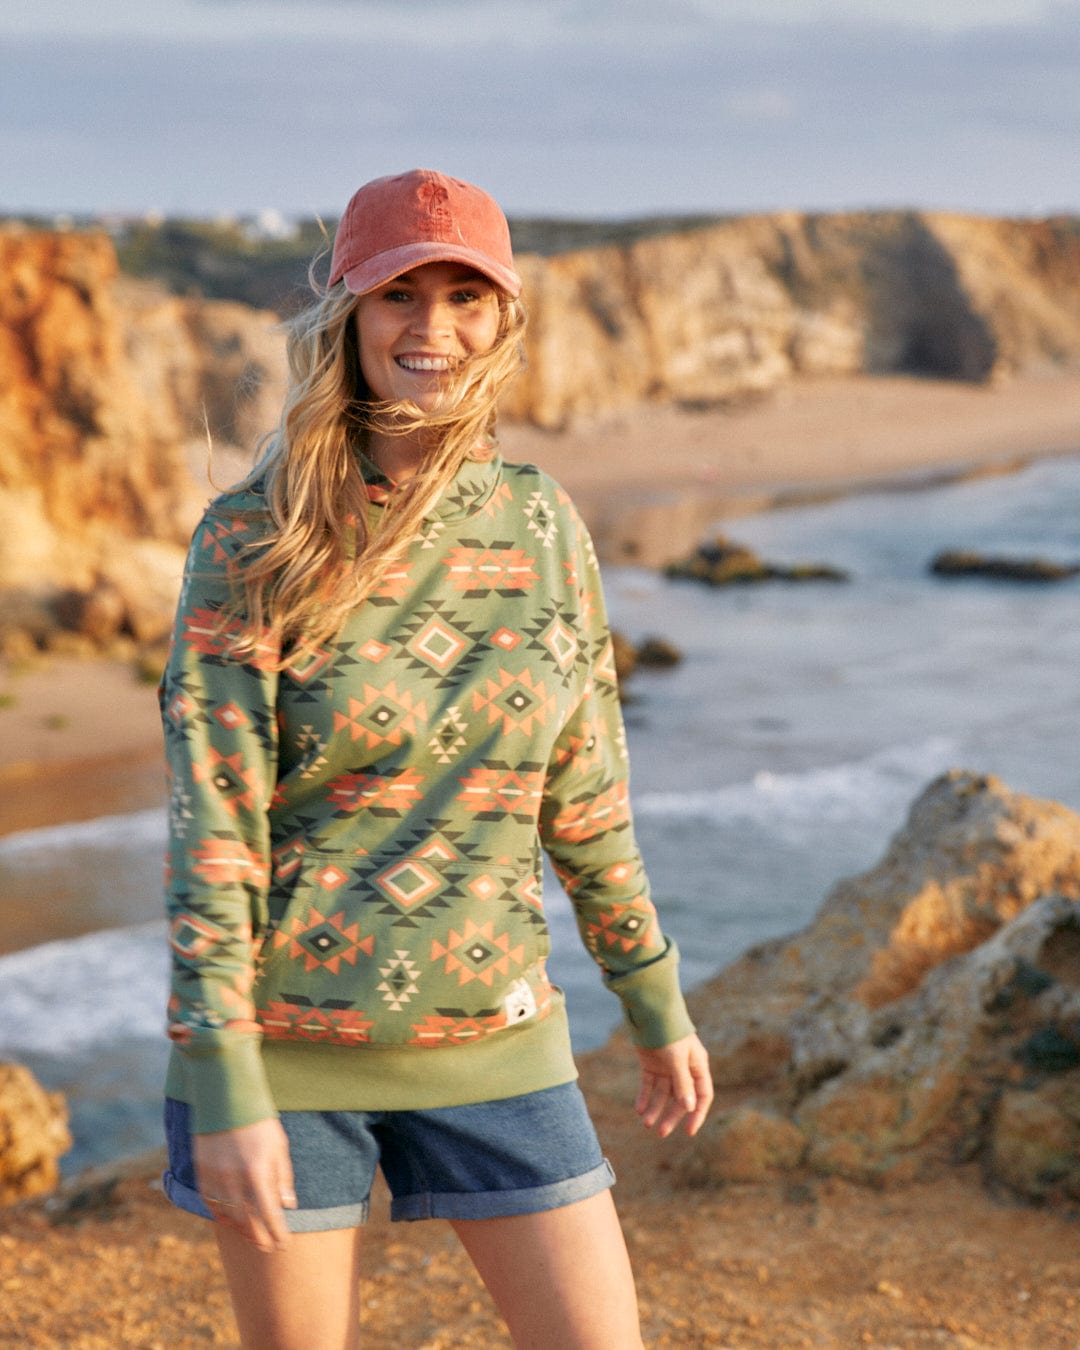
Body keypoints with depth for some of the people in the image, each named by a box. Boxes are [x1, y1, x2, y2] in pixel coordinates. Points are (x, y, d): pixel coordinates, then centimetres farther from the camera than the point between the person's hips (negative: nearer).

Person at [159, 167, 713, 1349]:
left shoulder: (542, 525, 2)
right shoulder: (255, 540, -10)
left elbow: (584, 797, 11)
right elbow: (208, 823, -13)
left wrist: (657, 1007, 15)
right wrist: (223, 1094, -17)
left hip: (492, 1035, 4)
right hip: (285, 1036, -3)